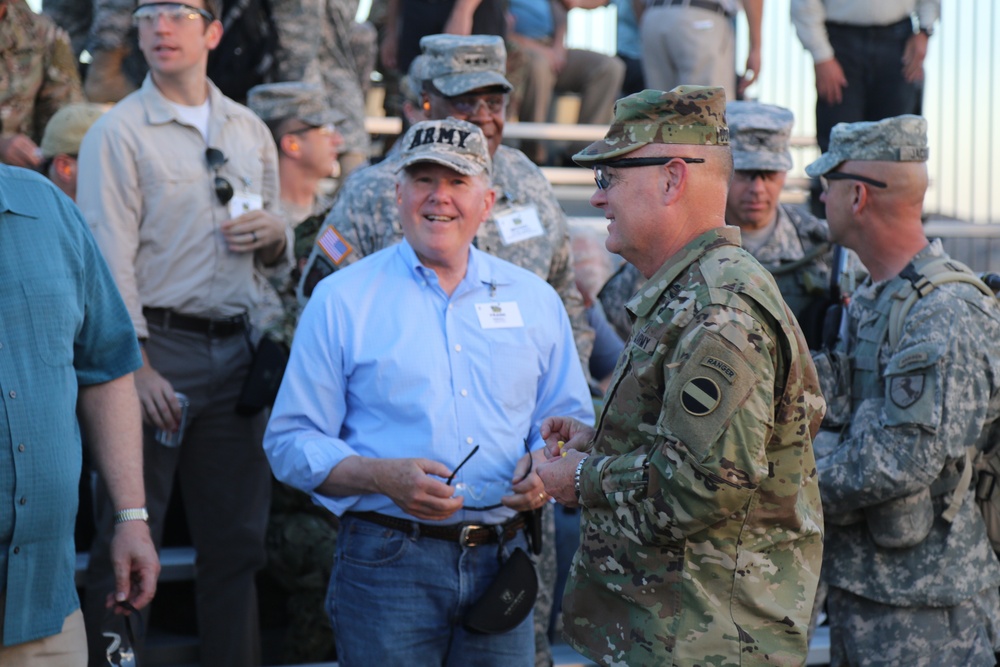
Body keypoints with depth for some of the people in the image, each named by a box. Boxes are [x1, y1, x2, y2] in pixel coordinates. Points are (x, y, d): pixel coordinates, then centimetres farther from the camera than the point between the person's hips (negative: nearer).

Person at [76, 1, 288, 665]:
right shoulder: (119, 132, -3)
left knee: (238, 536, 8)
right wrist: (137, 368, -17)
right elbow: (109, 260, -9)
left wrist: (274, 232, -2)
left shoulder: (251, 131, 14)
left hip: (235, 349, 5)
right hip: (157, 345, -5)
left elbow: (276, 254, 23)